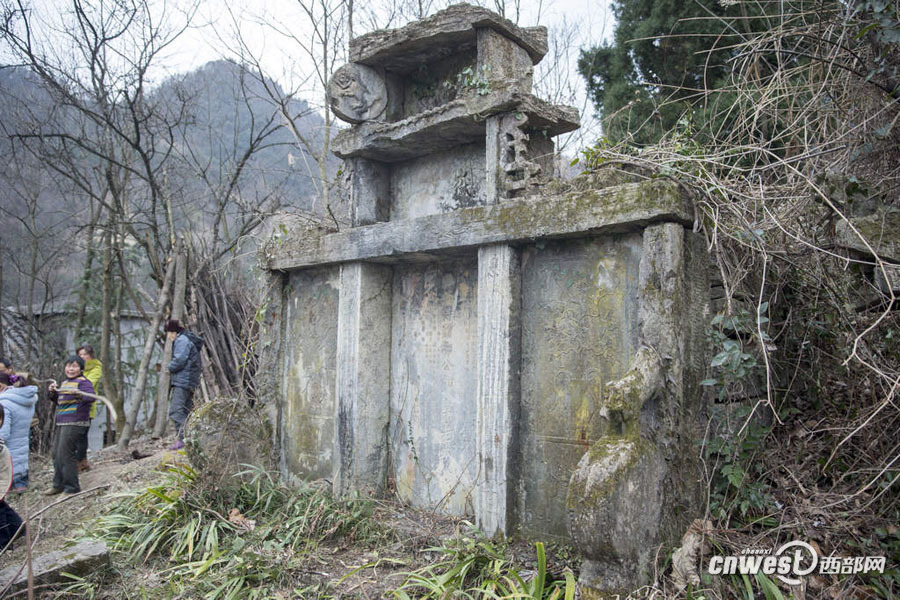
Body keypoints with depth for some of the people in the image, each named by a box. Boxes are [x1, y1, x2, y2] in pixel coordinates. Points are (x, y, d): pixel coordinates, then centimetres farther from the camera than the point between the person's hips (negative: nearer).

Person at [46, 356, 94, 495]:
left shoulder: (83, 381, -8)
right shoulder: (65, 383, 19)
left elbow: (91, 397, -23)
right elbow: (58, 401, 27)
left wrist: (78, 393, -41)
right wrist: (53, 392, 8)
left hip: (74, 423, -9)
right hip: (61, 423, 9)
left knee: (66, 454, -9)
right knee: (56, 454, 14)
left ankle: (72, 487, -1)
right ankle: (59, 485, 25)